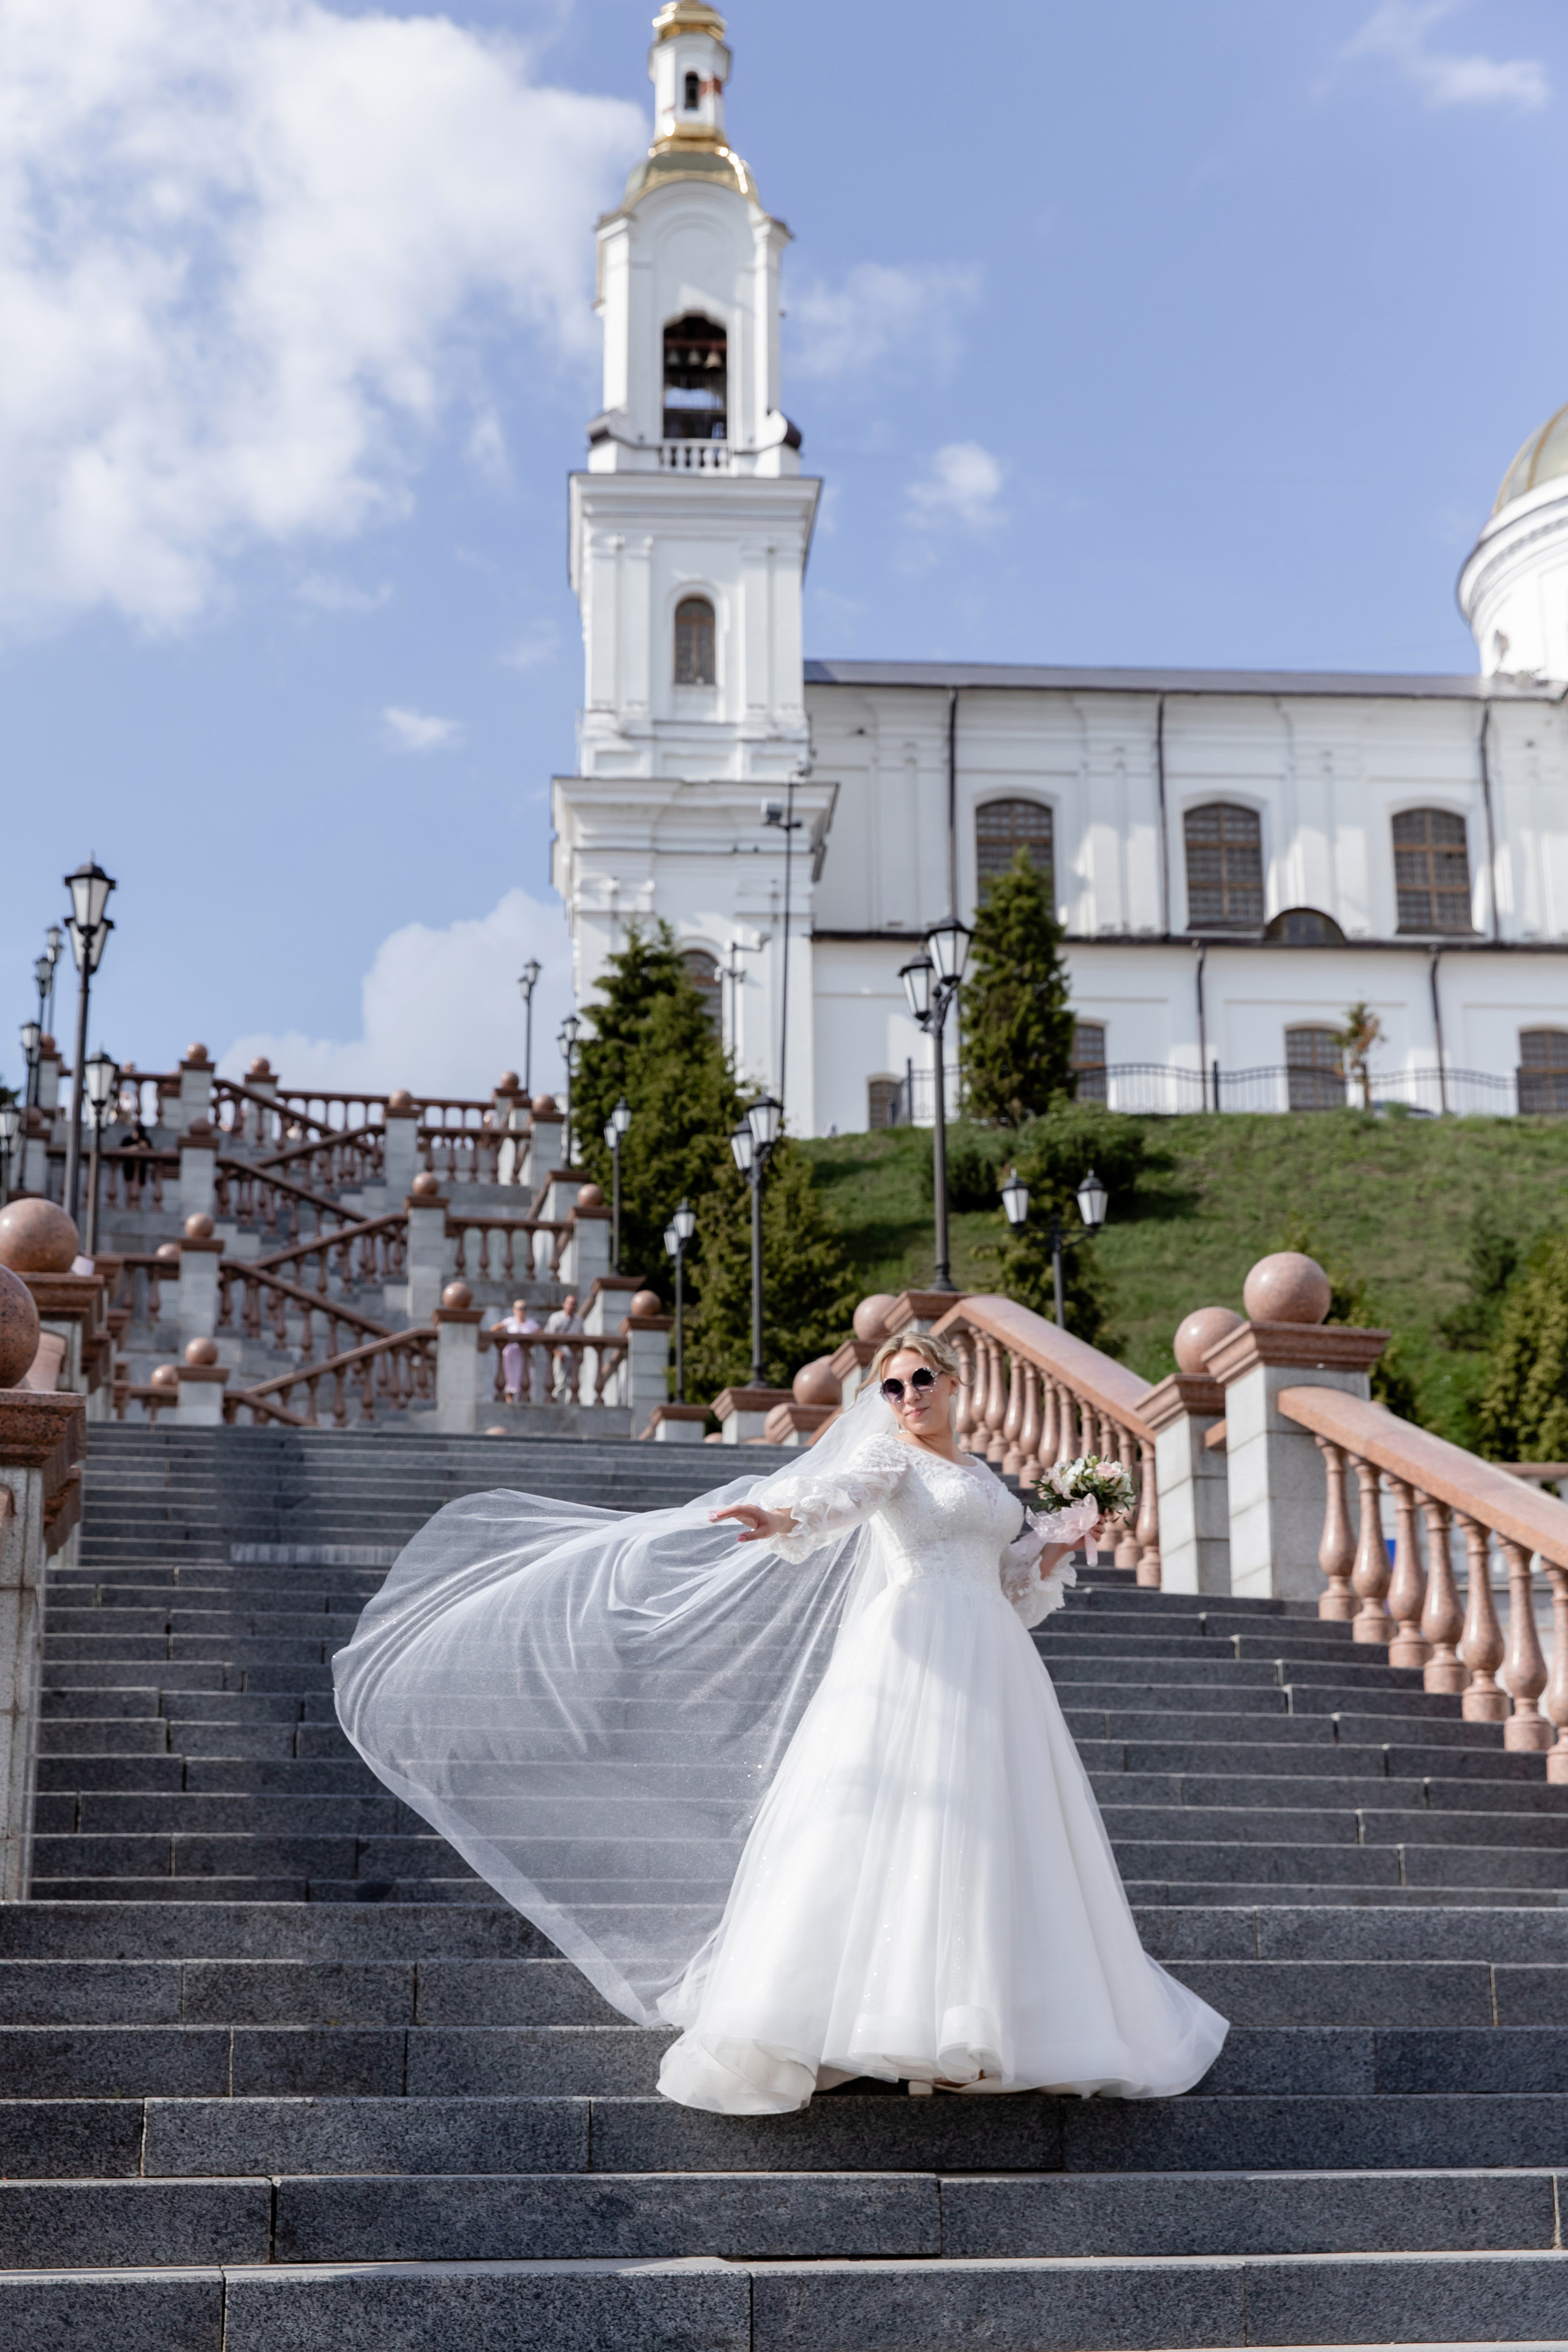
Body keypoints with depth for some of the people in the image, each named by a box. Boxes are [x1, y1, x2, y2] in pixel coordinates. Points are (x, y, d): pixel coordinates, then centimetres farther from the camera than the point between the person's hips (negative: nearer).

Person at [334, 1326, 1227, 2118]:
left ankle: (974, 2032, 9)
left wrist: (1061, 1543, 11)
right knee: (891, 1826, -14)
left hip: (994, 1673, 6)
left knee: (990, 1844, 3)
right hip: (910, 1657, -6)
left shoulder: (989, 1480, 23)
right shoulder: (887, 1453, 4)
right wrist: (783, 1515, -38)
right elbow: (841, 1490, -18)